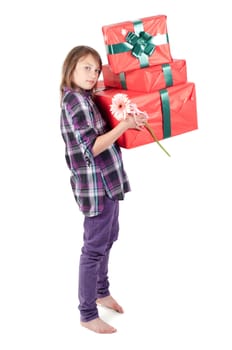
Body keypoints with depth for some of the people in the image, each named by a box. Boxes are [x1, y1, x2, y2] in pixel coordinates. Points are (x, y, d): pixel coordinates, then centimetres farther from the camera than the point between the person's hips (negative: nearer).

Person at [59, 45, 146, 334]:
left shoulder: (85, 98, 10)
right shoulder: (74, 99, -18)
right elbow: (91, 148, -23)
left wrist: (127, 122, 7)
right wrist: (124, 125, -24)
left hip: (106, 180, 10)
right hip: (95, 184, -10)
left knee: (108, 239, 22)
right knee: (94, 247, -1)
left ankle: (102, 292, 40)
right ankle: (87, 315, 11)